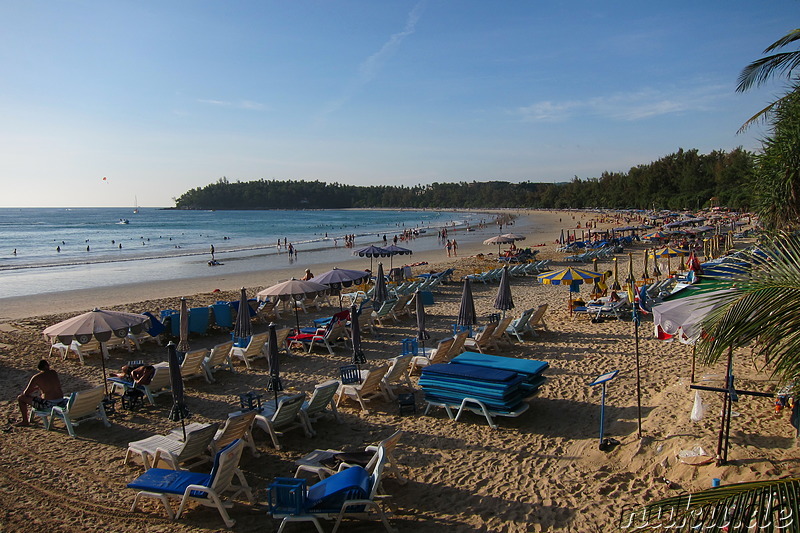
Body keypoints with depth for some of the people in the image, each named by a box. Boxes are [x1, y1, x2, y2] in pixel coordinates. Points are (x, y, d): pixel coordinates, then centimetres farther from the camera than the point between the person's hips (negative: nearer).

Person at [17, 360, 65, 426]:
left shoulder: (36, 377, -8)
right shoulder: (54, 372, 6)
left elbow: (26, 393, -2)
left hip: (48, 404, -6)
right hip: (60, 402, 6)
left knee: (20, 398, 10)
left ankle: (25, 421, 20)